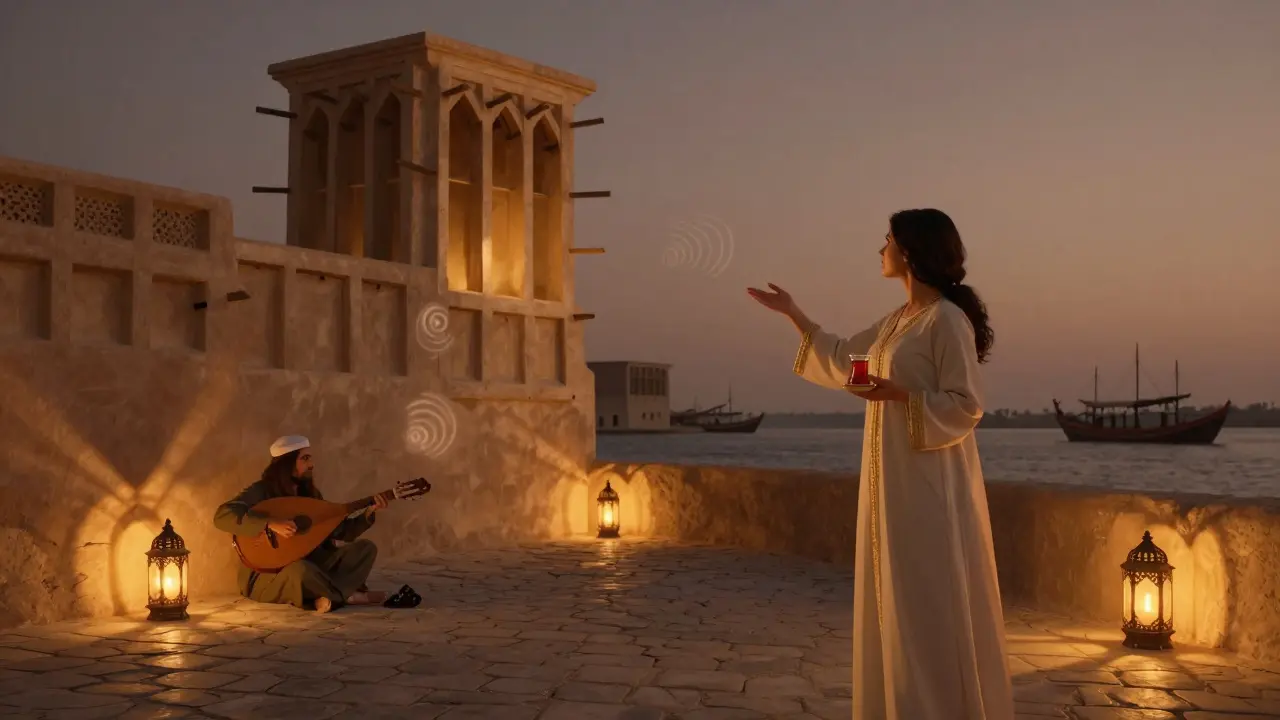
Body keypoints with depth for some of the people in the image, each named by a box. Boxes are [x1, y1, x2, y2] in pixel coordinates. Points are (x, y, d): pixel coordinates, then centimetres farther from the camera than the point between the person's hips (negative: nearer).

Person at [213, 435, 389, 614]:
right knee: (299, 569, -41)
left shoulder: (310, 492, 9)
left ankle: (329, 597, -27)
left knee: (365, 548, -8)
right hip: (268, 575, -7)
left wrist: (368, 514, -6)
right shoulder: (261, 491, -10)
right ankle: (350, 595, -19)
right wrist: (270, 523, -34)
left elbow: (342, 531, 11)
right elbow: (222, 516, -26)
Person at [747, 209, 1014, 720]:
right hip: (894, 481, 9)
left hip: (930, 485, -9)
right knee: (899, 605, 12)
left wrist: (901, 394, -24)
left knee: (931, 607, -4)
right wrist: (792, 314, 27)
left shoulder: (948, 319, -12)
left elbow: (967, 406, -15)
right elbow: (842, 360, 26)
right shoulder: (897, 321, 14)